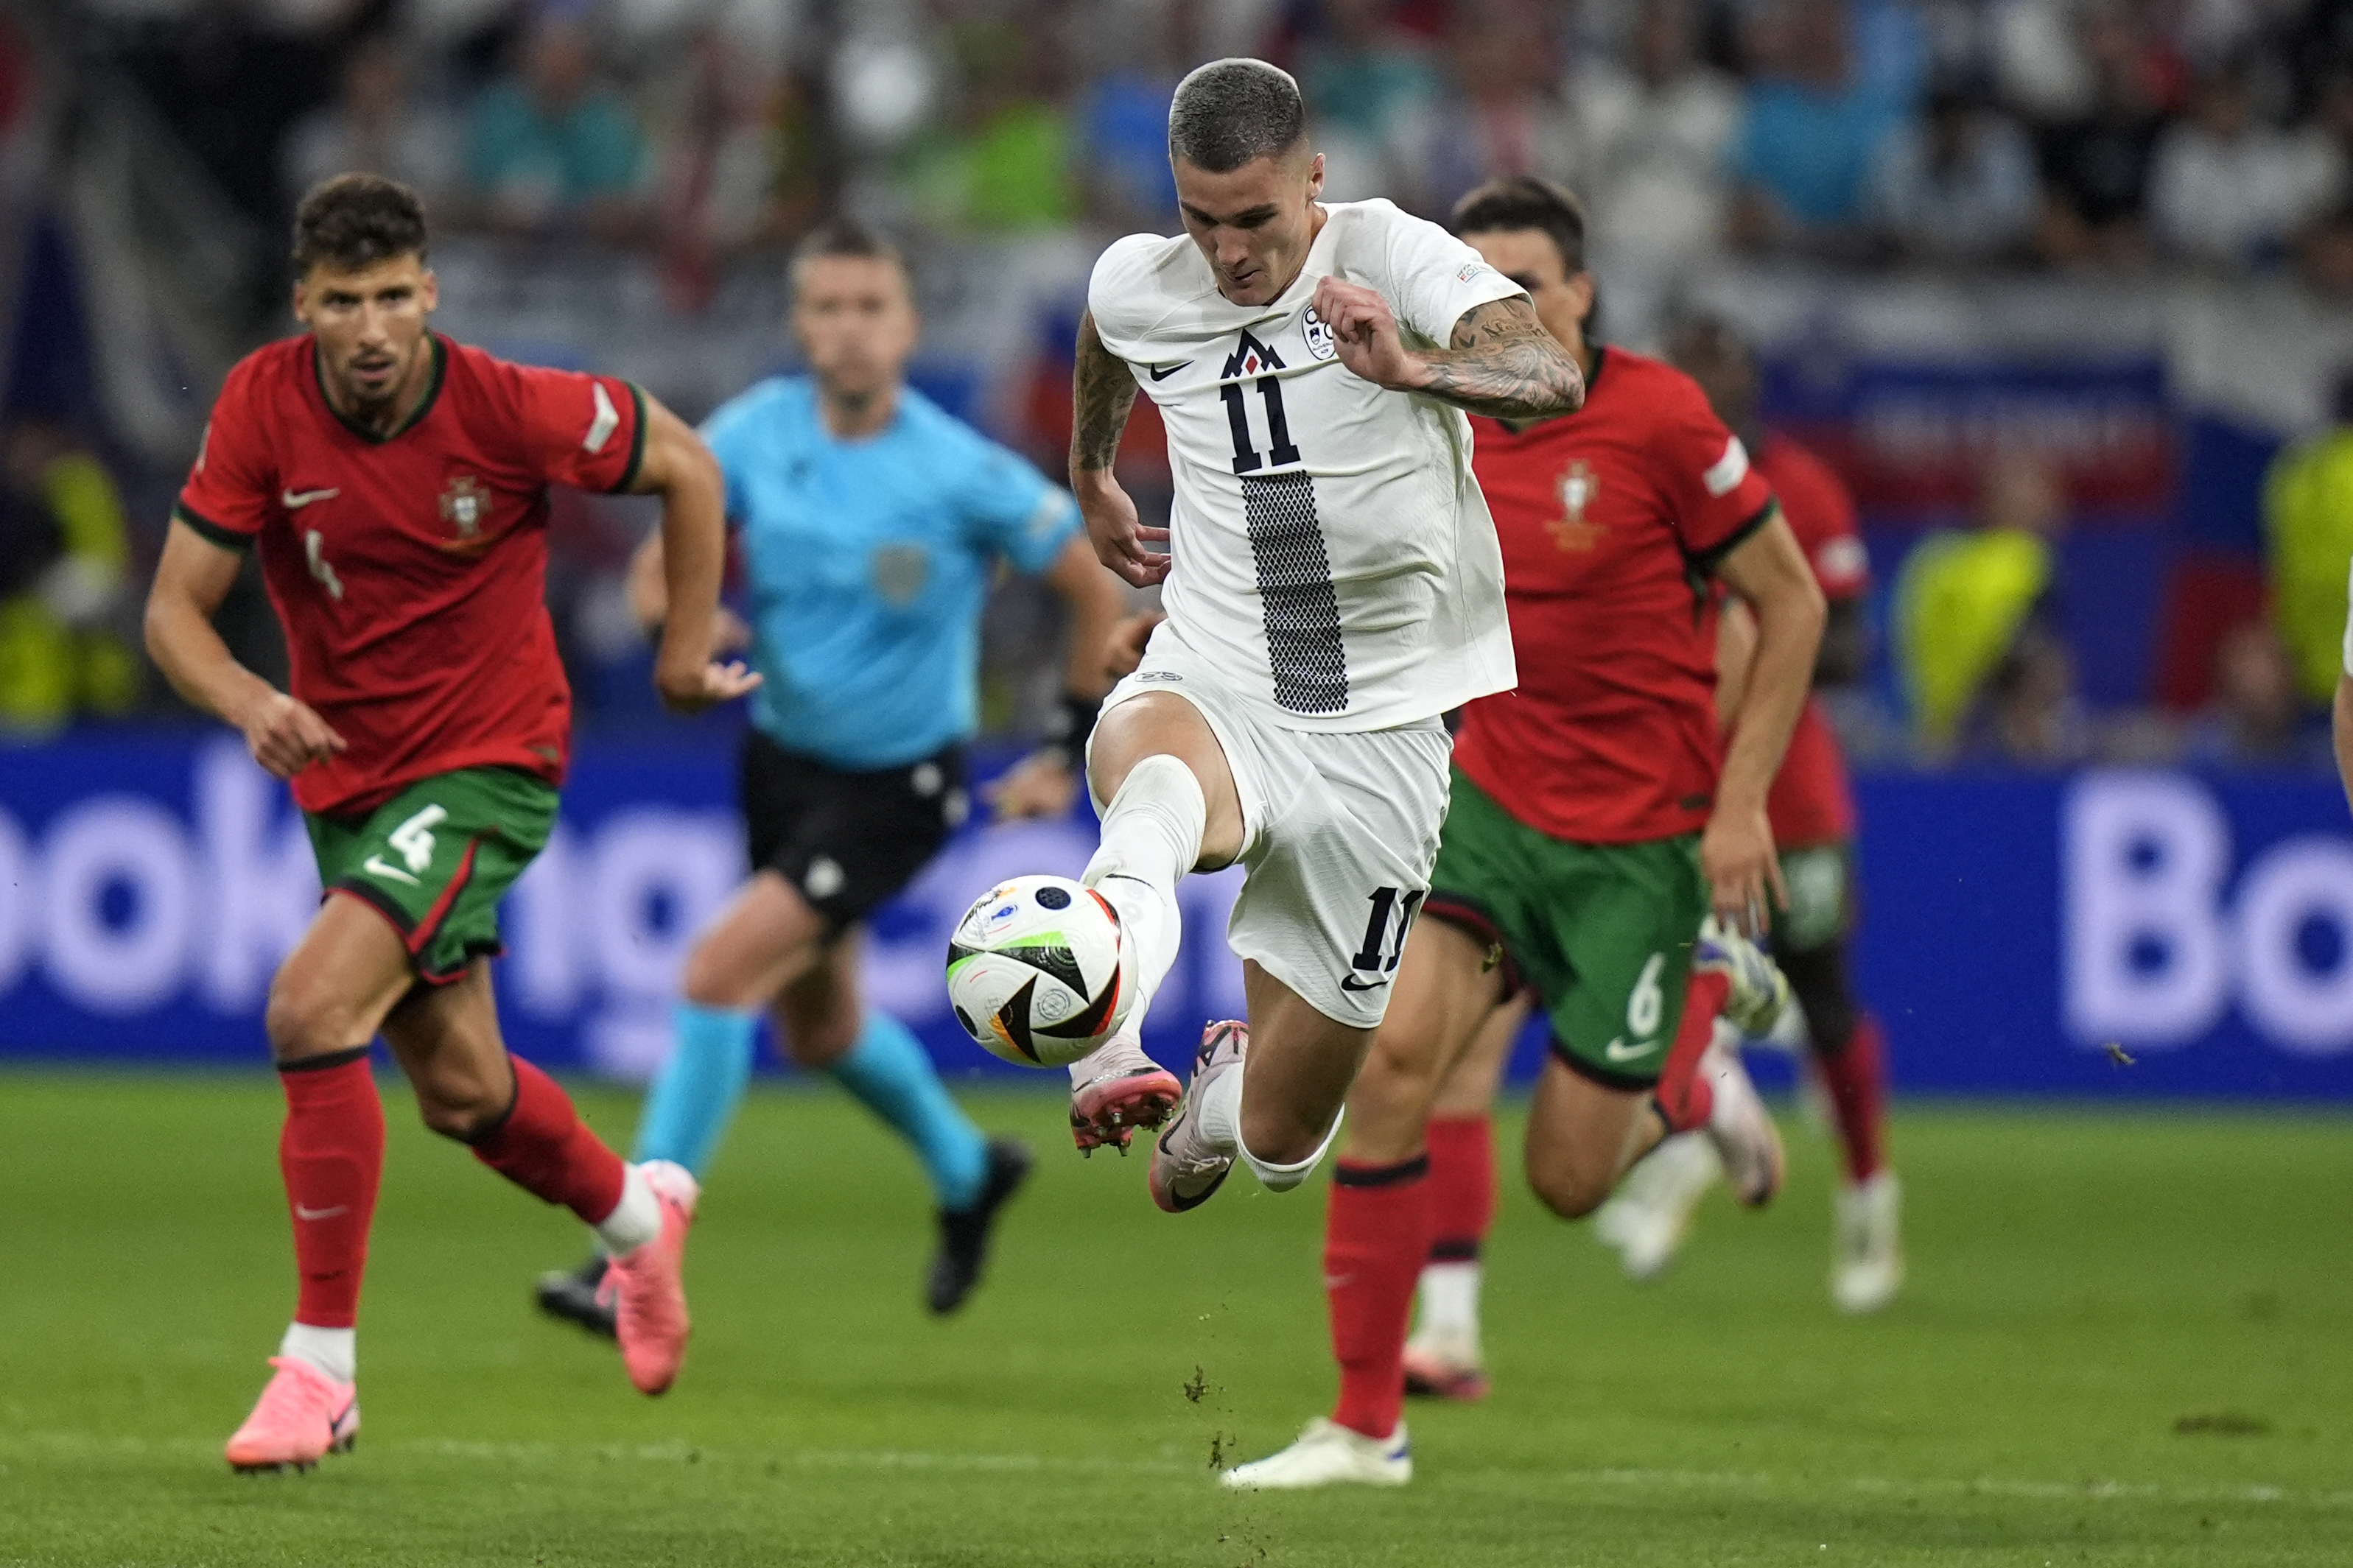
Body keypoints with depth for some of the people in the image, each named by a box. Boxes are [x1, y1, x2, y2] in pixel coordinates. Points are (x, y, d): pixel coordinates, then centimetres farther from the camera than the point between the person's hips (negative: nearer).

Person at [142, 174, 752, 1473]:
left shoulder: (508, 406, -19)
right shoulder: (262, 404, -12)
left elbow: (685, 465, -2)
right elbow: (175, 607, -11)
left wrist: (685, 655, 3)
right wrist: (251, 705, -31)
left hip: (487, 765, -5)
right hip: (346, 772, 5)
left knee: (311, 1008, -24)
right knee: (460, 1092, 16)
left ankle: (320, 1365, -17)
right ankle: (636, 1212, 49)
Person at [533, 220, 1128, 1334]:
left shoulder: (963, 475, -19)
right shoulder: (753, 435, -8)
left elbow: (1097, 592, -7)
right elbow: (659, 570, -2)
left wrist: (1070, 754, -6)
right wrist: (675, 612, -26)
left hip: (897, 787, -6)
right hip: (783, 756, 6)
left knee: (719, 975, -20)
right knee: (818, 1026, 20)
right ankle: (965, 1170, 50)